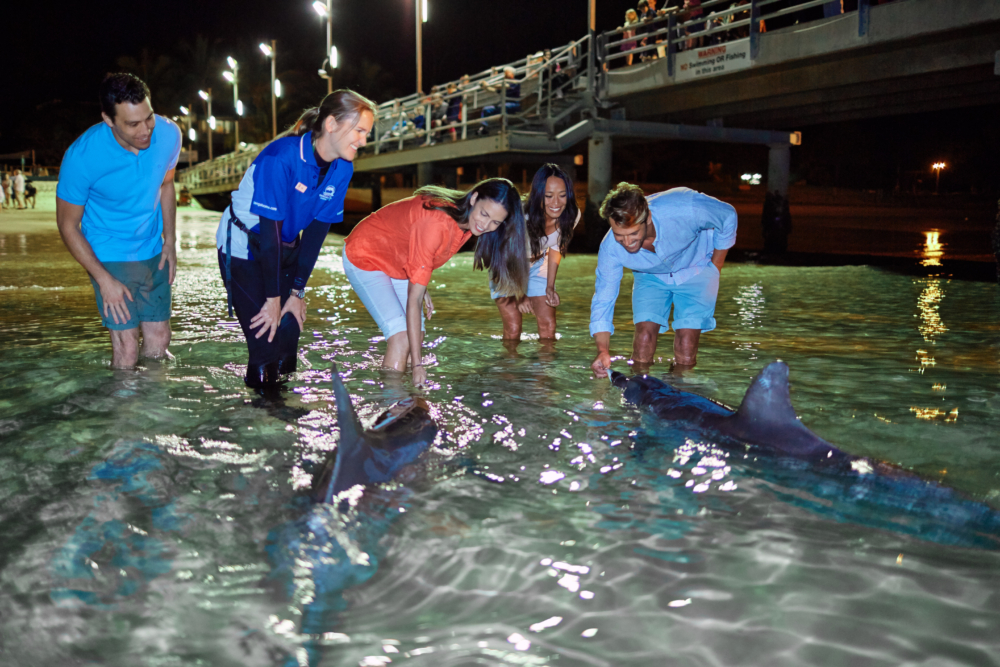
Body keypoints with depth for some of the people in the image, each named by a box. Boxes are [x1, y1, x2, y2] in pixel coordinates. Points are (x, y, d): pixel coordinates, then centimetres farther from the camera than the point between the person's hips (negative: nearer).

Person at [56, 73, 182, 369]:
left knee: (158, 344, 9)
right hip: (111, 256, -4)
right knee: (127, 350, -9)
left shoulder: (169, 134, -14)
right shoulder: (82, 156, -24)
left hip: (153, 252, 4)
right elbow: (68, 225, -12)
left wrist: (170, 242, 4)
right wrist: (104, 280, -17)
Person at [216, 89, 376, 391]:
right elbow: (270, 229, -27)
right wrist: (273, 298, -23)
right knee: (265, 340, -10)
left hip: (284, 249, 6)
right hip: (243, 247, -6)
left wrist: (297, 292, -4)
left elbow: (317, 229, -4)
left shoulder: (342, 169, -9)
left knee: (289, 330, 5)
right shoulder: (282, 157, -29)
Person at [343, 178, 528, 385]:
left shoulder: (467, 221, -14)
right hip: (364, 259, -8)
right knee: (402, 338, -21)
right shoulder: (436, 223, -38)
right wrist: (417, 364, -36)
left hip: (398, 266, 8)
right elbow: (413, 298, -36)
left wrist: (422, 288, -5)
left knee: (416, 337, 0)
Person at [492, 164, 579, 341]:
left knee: (548, 327, -3)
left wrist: (550, 287, -5)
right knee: (512, 329, -12)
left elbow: (555, 248, -3)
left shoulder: (572, 216, -23)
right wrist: (519, 296, -16)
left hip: (537, 267, 4)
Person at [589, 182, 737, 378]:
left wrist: (715, 269, -10)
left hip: (695, 269, -1)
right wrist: (603, 350, -35)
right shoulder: (610, 248, -30)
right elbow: (603, 299, -21)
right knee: (644, 336, -15)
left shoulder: (684, 208, -38)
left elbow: (728, 215, -17)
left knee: (686, 347, -13)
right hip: (650, 276, 2)